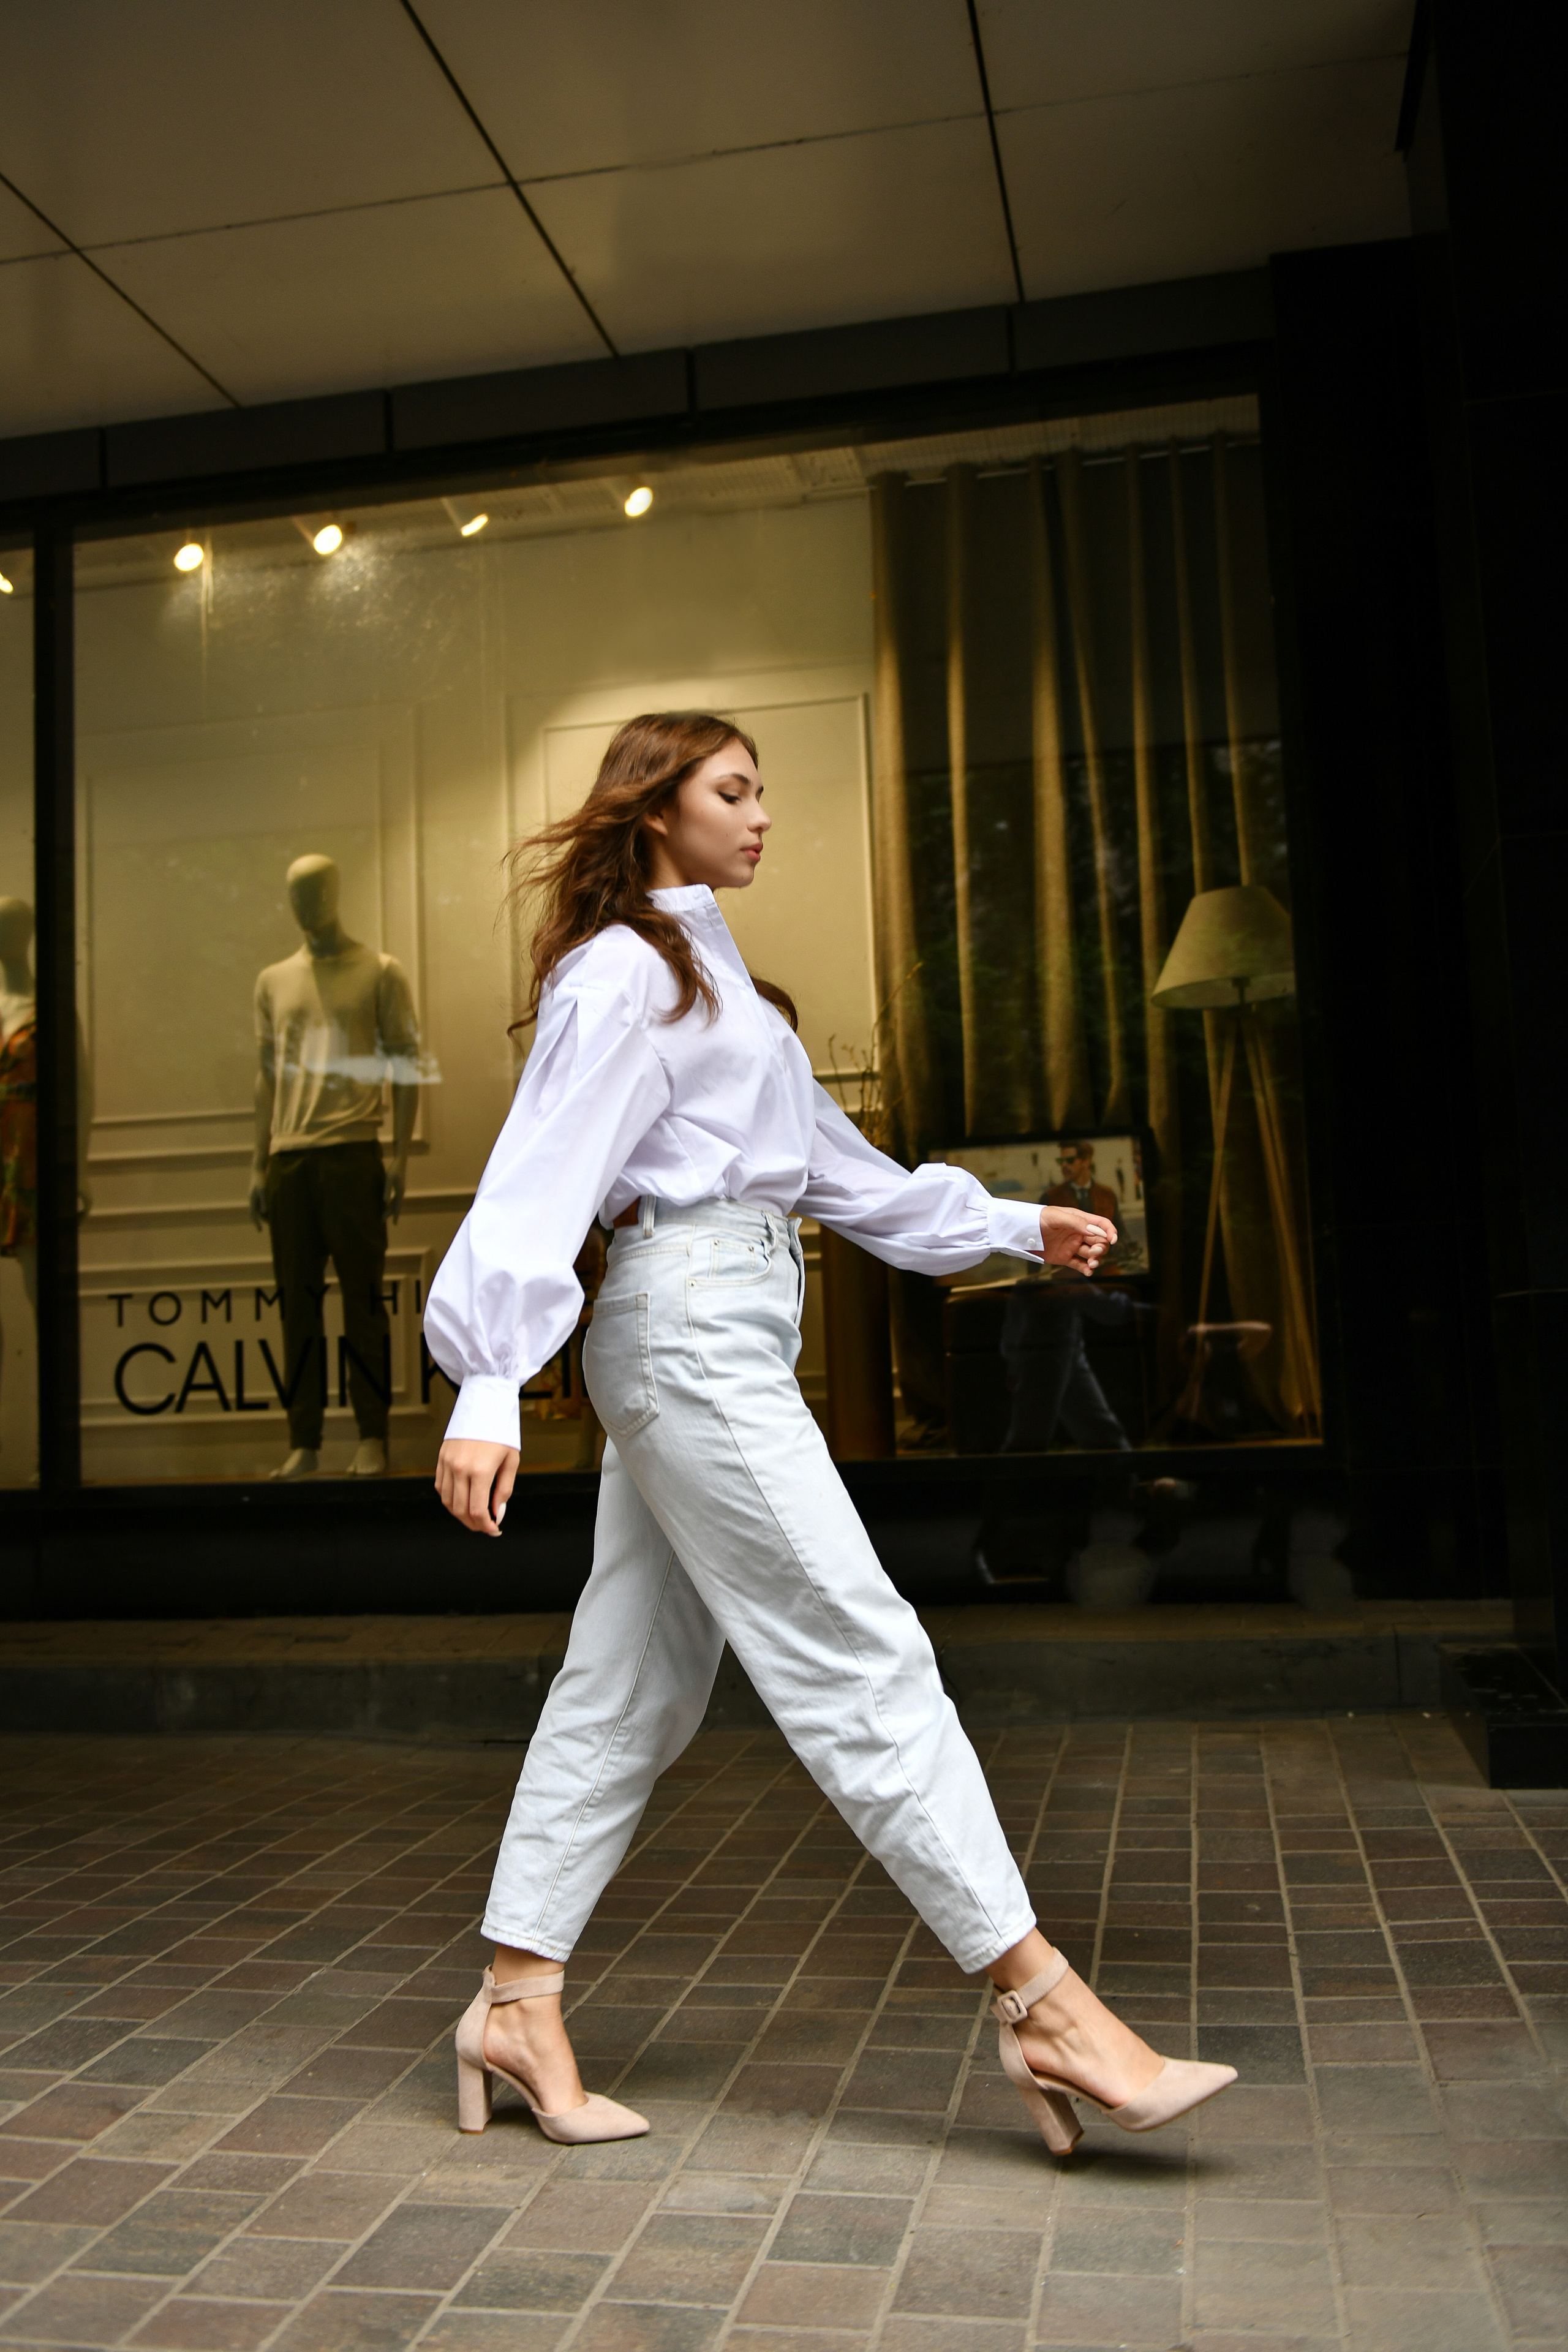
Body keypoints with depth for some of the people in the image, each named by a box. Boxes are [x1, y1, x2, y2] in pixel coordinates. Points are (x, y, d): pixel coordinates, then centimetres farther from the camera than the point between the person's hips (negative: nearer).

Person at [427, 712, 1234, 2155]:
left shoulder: (714, 978, 24)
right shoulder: (622, 972, -5)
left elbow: (830, 1161, 27)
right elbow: (541, 1175, -15)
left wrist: (1014, 1226, 28)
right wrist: (489, 1386, -23)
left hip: (721, 1342, 10)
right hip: (689, 1322, -10)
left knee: (631, 1690, 9)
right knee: (864, 1664, -9)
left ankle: (519, 2005, 16)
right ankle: (1047, 2008, -2)